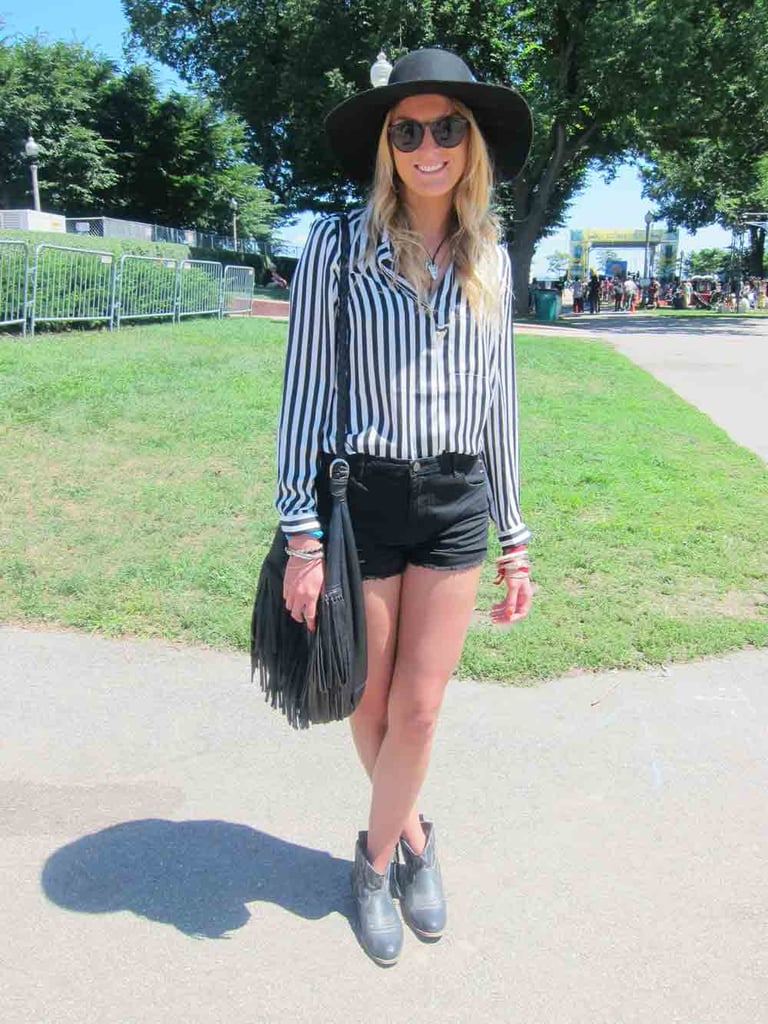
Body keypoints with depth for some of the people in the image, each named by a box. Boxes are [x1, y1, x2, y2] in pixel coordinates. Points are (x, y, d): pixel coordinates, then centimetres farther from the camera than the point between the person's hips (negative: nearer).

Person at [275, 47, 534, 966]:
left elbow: (497, 406, 9)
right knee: (372, 706, 11)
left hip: (458, 504, 3)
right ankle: (413, 836, 40)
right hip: (362, 498, -2)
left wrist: (515, 538, 8)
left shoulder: (490, 262, 6)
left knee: (419, 711, 5)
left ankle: (376, 856, 31)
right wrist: (302, 539, -11)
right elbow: (304, 394, -6)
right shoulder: (337, 247, -5)